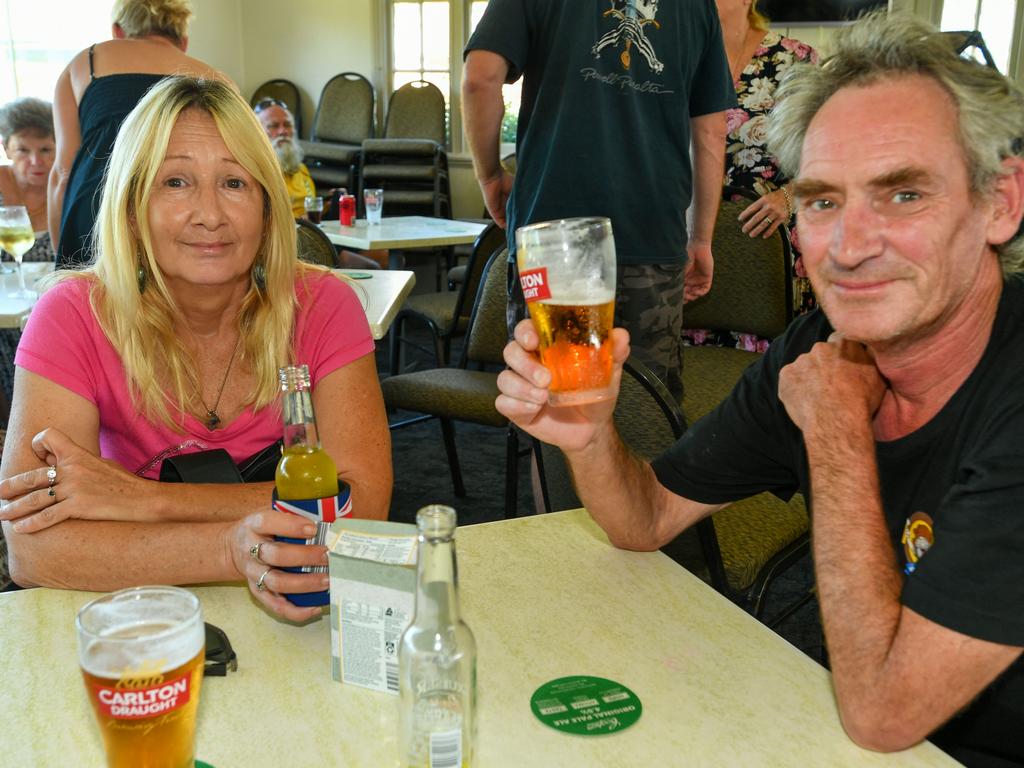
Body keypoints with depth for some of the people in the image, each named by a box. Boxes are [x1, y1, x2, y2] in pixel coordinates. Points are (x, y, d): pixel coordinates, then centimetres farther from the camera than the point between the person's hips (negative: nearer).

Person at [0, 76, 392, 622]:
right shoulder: (74, 316, -10)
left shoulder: (322, 306, -9)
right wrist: (232, 550, -35)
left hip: (295, 617, 2)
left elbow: (364, 503, -19)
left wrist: (143, 498, -23)